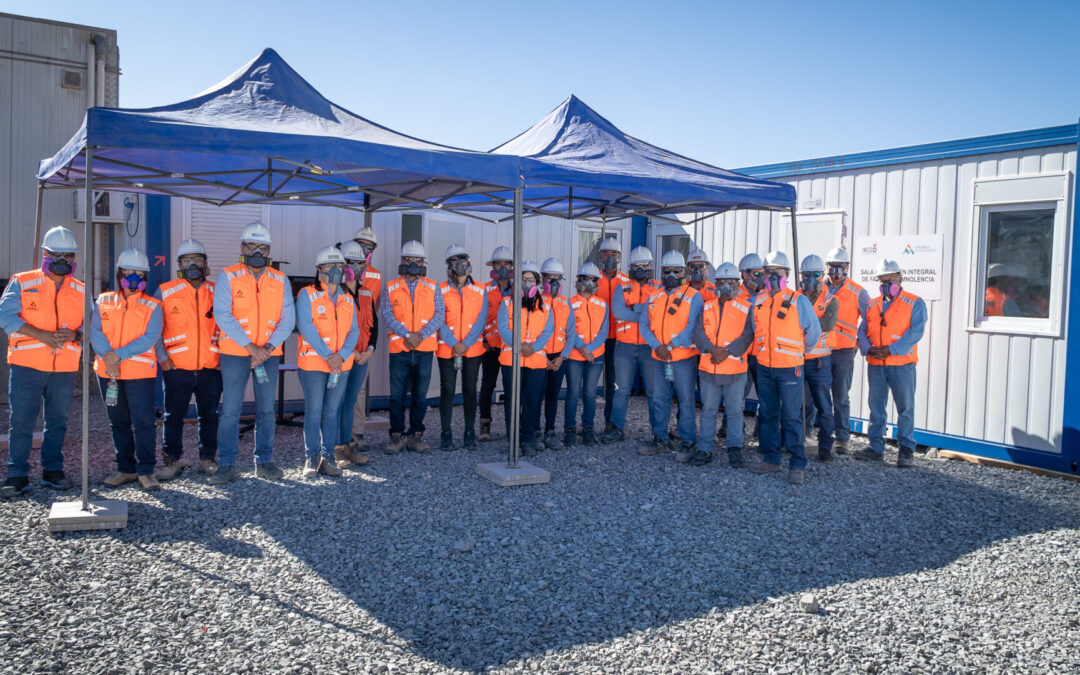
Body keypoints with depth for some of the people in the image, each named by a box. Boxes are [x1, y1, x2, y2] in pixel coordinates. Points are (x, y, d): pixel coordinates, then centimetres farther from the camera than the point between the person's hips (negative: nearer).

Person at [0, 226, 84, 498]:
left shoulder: (81, 291, 10)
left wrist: (74, 335, -15)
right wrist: (41, 334, -19)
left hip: (64, 368, 3)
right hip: (27, 364, -3)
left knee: (57, 420, 9)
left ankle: (53, 470, 20)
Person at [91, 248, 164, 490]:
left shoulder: (152, 306, 1)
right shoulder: (104, 301, 10)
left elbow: (151, 337, -11)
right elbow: (95, 332, -1)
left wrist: (119, 354, -18)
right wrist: (108, 357, -16)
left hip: (141, 372, -3)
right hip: (107, 371, 4)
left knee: (143, 422, -7)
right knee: (118, 423, 11)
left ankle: (146, 471, 1)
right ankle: (126, 469, 22)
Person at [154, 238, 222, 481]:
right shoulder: (164, 293, 4)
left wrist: (225, 355, 4)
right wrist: (162, 358, -3)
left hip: (211, 367, 1)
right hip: (176, 367, -1)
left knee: (209, 415, 8)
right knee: (173, 416, 2)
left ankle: (208, 458, 20)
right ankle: (171, 461, 13)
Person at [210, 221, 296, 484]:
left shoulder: (280, 281, 6)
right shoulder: (228, 277, -2)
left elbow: (287, 319, 1)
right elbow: (222, 315, -11)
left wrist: (267, 348, -13)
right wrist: (250, 346, -16)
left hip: (269, 354, 2)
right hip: (234, 353, -2)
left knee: (266, 410, 8)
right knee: (230, 410, -1)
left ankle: (264, 461, 19)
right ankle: (227, 465, 9)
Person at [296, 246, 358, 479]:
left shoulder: (348, 300, 12)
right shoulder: (307, 295, -2)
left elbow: (353, 331, 6)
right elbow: (306, 327, -12)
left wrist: (341, 356, -12)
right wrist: (327, 356, -17)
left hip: (342, 365, 4)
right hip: (313, 364, -4)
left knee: (332, 412, 8)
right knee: (314, 412, -1)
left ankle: (328, 457, 15)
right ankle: (311, 459, 8)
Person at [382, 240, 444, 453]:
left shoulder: (432, 288, 9)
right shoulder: (391, 288, 6)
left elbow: (439, 314, -1)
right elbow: (387, 314, -5)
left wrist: (421, 334, -14)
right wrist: (406, 334, -16)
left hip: (424, 350, 1)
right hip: (399, 349, -1)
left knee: (420, 395, 5)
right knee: (397, 395, 0)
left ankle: (416, 436, 15)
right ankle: (396, 436, 10)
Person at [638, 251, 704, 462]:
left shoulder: (693, 296, -1)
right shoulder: (653, 298, 13)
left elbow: (693, 327, -11)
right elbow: (644, 325, 7)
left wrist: (670, 345, -15)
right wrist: (657, 346, -9)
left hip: (683, 357, -5)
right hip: (658, 358, 5)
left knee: (686, 400, -2)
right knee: (659, 399, 10)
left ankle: (687, 443, 6)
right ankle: (659, 440, 21)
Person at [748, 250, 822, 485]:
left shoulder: (798, 300, -4)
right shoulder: (759, 302, 8)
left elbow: (814, 331, 2)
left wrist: (800, 351, 11)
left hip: (789, 368, -5)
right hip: (764, 367, 5)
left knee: (792, 417, -4)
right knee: (767, 414, 10)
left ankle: (797, 465, 1)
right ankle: (771, 459, 20)